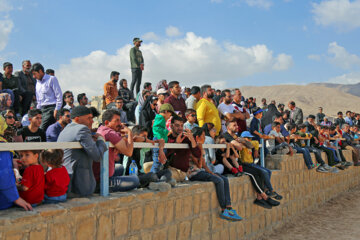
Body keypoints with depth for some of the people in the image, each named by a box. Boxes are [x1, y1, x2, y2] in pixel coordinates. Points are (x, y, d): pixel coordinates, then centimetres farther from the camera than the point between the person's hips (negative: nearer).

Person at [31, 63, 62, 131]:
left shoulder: (52, 79, -1)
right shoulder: (37, 82, 21)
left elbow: (59, 95, -7)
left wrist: (56, 110, -14)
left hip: (51, 108, -7)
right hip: (42, 109, 7)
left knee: (42, 130, -20)